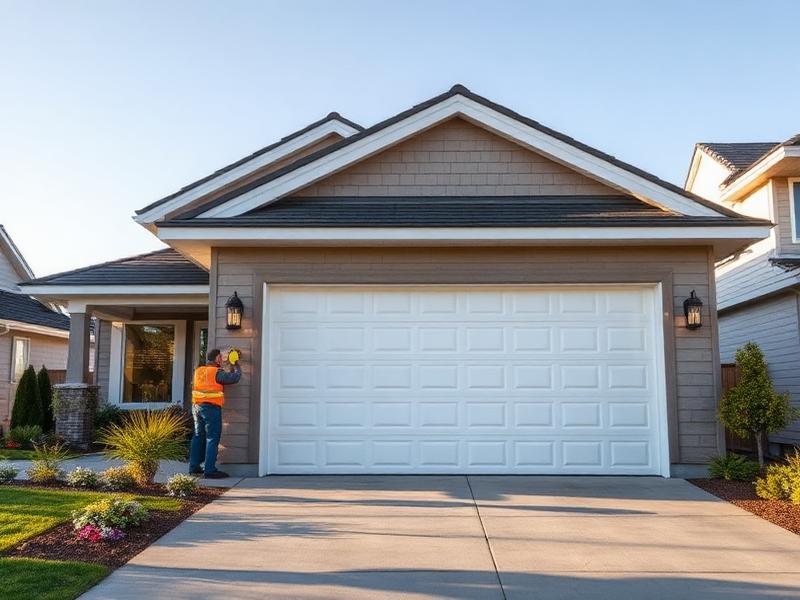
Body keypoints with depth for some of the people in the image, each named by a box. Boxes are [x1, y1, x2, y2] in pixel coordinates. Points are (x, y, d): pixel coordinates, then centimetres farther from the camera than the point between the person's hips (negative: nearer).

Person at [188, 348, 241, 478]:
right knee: (212, 438, -4)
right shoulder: (217, 372, -10)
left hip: (197, 406, 8)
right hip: (211, 408, -8)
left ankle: (194, 466, 20)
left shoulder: (198, 371, 12)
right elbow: (235, 378, -10)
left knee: (198, 437, 16)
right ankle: (210, 470, -5)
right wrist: (236, 365, 6)